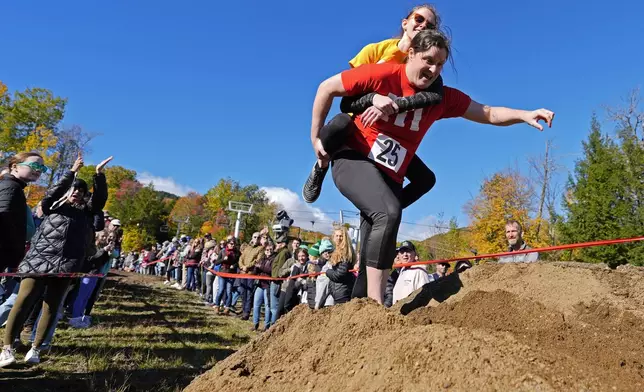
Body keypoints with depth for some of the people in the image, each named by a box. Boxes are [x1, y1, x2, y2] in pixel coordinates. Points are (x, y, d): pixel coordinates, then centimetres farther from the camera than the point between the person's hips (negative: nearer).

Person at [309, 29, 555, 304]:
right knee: (389, 212, -33)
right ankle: (374, 305, -29)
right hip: (352, 159, -5)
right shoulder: (382, 74, -10)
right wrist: (316, 137, -3)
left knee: (375, 255, 1)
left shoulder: (442, 97, 2)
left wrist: (525, 115, -14)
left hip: (389, 176, 5)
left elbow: (488, 114, 4)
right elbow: (327, 88, -2)